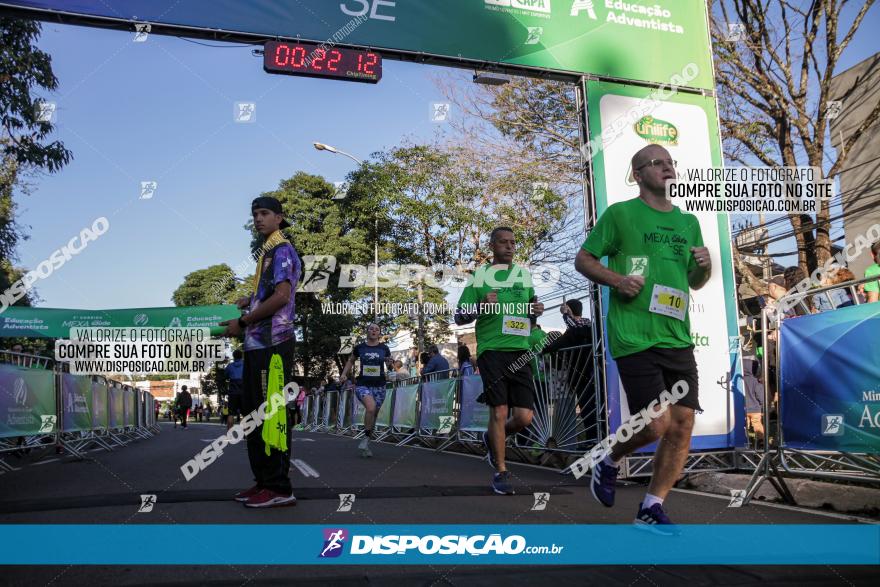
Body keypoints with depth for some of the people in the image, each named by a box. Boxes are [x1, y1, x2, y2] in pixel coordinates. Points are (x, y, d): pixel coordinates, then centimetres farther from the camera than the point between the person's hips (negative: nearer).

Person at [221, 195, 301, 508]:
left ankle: (279, 487, -2)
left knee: (272, 414, -8)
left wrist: (243, 322, -13)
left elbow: (282, 296, -19)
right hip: (257, 343, 10)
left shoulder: (283, 251, -8)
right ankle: (263, 481, 21)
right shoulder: (267, 253, 21)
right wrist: (250, 301, 17)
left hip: (273, 343, -10)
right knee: (253, 413, 13)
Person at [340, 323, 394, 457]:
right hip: (362, 384, -2)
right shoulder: (360, 348, 3)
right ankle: (366, 438, -11)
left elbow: (389, 368, 10)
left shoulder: (384, 348, 4)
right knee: (371, 407, -28)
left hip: (379, 386, 2)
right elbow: (351, 361, 20)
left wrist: (390, 364, -12)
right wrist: (344, 373, 6)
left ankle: (366, 443, 25)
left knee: (373, 415, 7)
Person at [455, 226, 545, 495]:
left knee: (524, 417, -2)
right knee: (499, 411, -7)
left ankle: (492, 439, 29)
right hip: (491, 349, -4)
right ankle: (501, 473, 8)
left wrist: (537, 308, 6)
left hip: (520, 351, 4)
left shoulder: (524, 274, 16)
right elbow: (459, 317, 4)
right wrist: (481, 306, -15)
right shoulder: (479, 276, 4)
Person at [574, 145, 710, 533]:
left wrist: (704, 266, 3)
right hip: (634, 338, -6)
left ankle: (651, 509, 15)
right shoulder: (620, 214, 1)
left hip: (677, 338, 6)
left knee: (682, 425, 0)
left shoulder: (689, 222, 18)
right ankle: (610, 462, 21)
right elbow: (583, 260, 3)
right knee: (656, 424, -11)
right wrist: (617, 280, -14)